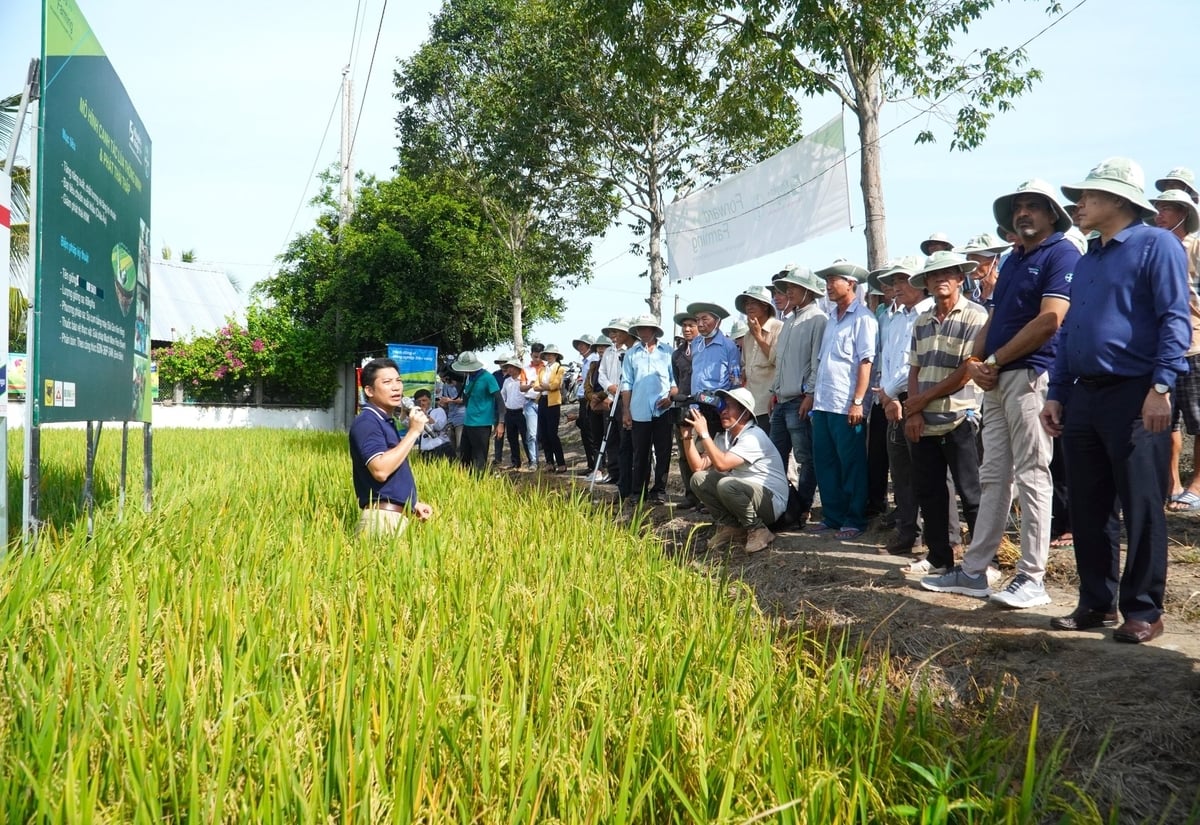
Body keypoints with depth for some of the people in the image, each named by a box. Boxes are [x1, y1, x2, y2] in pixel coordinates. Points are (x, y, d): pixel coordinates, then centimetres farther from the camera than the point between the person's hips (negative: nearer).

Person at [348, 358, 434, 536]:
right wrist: (413, 432, -20)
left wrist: (413, 503, 19)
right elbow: (380, 470, -26)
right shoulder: (367, 423, -12)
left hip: (397, 516, 10)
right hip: (382, 518, -10)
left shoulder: (386, 422, 19)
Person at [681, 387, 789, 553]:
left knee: (726, 484, -34)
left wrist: (704, 433, -26)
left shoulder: (753, 437, -19)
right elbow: (698, 466, -1)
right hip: (744, 491, 8)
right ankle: (730, 527, 1)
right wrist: (688, 436, -9)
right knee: (698, 479, -5)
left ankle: (757, 529, -12)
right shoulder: (725, 437, 8)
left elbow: (722, 464, -31)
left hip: (771, 501, -8)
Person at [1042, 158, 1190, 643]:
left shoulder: (1156, 244, -3)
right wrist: (1057, 394, 14)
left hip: (1134, 397, -8)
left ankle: (1143, 612, 8)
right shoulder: (1087, 260, 20)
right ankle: (1096, 603, 20)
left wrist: (1161, 387, -20)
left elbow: (1175, 319, -12)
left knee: (1141, 510, -1)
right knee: (1087, 509, 10)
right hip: (1084, 397, 8)